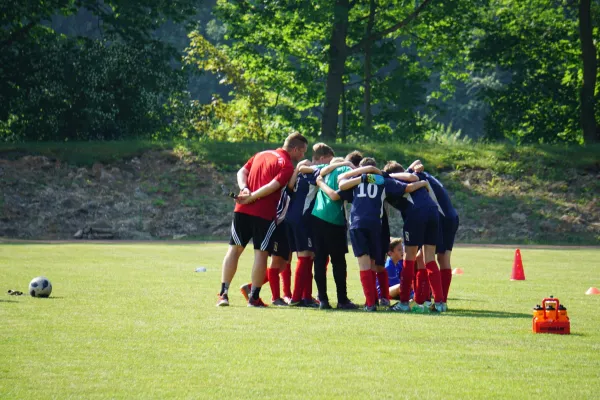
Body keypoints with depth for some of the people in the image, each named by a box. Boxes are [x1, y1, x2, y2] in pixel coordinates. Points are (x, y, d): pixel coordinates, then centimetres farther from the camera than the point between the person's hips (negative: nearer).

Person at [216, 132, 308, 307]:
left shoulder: (261, 154, 17)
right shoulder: (287, 166, -6)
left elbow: (242, 172, 12)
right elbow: (273, 186, -17)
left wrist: (244, 188, -3)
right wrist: (251, 197, -14)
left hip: (242, 210, 6)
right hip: (264, 213, -6)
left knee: (235, 249, 10)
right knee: (261, 253, 3)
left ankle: (223, 293, 6)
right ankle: (254, 297, 3)